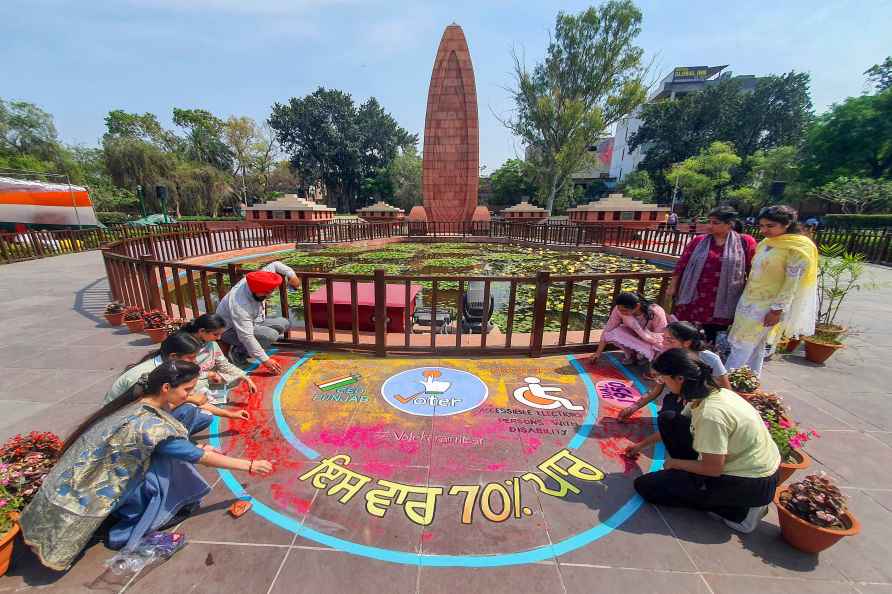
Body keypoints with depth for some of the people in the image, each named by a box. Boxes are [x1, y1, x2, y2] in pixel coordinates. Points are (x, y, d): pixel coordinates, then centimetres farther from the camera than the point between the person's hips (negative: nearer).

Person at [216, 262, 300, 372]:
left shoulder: (255, 281, -19)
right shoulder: (240, 306, -38)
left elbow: (275, 265, -3)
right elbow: (246, 337, -36)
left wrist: (291, 275, -17)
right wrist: (265, 360, -35)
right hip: (231, 330, -9)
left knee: (284, 324, -2)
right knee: (271, 335, -31)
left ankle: (250, 349, 4)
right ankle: (237, 352, -7)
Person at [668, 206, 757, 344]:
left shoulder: (745, 242, -1)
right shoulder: (698, 241, 3)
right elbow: (682, 264, 5)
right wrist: (673, 286, 5)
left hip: (723, 300, -1)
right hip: (695, 296, 1)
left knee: (711, 336, 8)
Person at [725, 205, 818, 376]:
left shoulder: (797, 248, -13)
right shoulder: (765, 243, 7)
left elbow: (793, 283, -15)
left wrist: (777, 310, -17)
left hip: (767, 307, -7)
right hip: (748, 301, 7)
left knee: (741, 347, -2)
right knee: (755, 347, 16)